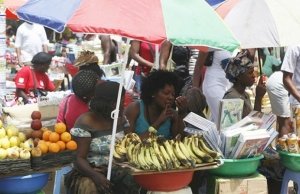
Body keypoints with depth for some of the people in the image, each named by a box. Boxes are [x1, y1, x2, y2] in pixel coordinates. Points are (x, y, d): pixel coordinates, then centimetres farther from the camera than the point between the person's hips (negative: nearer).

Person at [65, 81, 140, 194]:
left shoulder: (120, 118, 6)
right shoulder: (86, 122, -12)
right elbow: (80, 158, -15)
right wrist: (95, 175, -31)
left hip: (118, 169, 5)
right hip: (92, 171, -5)